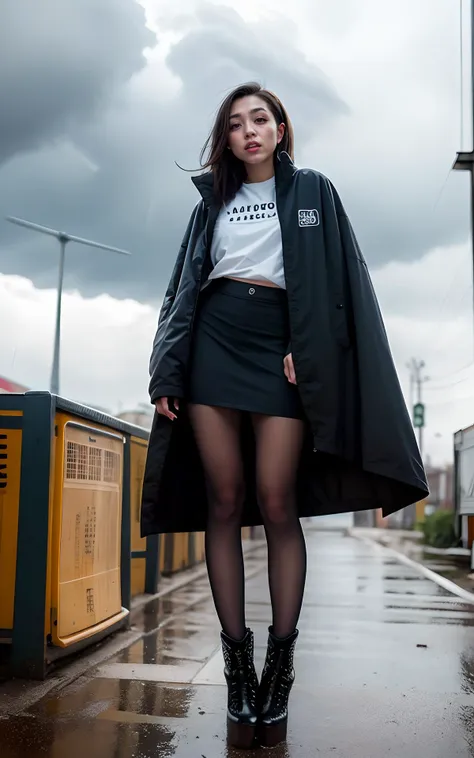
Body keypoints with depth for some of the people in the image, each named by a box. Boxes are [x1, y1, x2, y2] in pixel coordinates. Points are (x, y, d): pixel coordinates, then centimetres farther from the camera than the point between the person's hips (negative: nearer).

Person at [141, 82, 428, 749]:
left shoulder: (313, 192, 15)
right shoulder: (212, 202, 20)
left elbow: (336, 278, 5)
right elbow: (185, 286, 15)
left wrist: (309, 352, -10)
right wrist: (167, 371, 3)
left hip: (281, 349, -2)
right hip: (214, 344, 3)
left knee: (276, 503, -10)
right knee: (224, 504, -2)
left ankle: (280, 663, 0)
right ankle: (237, 663, 5)